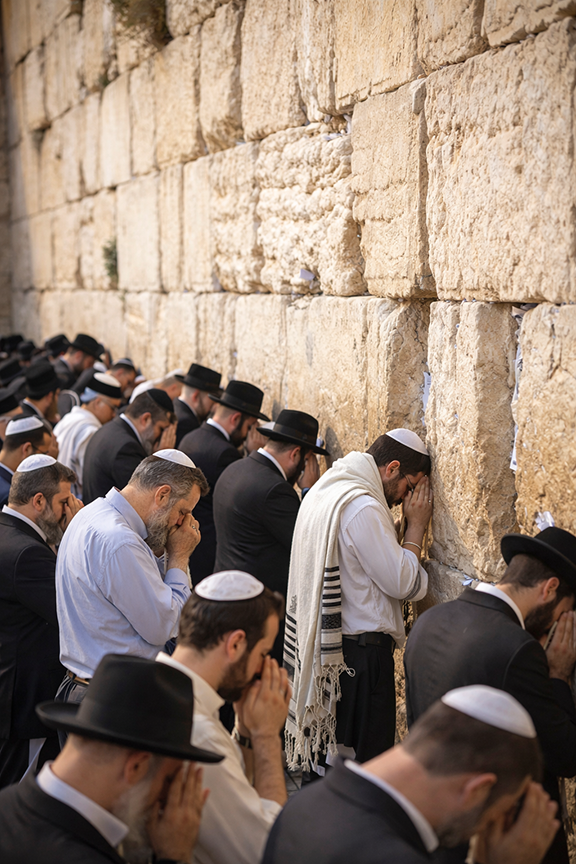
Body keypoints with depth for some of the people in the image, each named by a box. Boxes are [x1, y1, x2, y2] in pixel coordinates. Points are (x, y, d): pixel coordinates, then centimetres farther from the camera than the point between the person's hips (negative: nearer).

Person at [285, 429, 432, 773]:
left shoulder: (325, 491, 12)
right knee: (368, 760, -1)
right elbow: (402, 583, -15)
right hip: (362, 650, -10)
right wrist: (416, 525, -6)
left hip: (324, 644, 10)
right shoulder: (362, 507, -20)